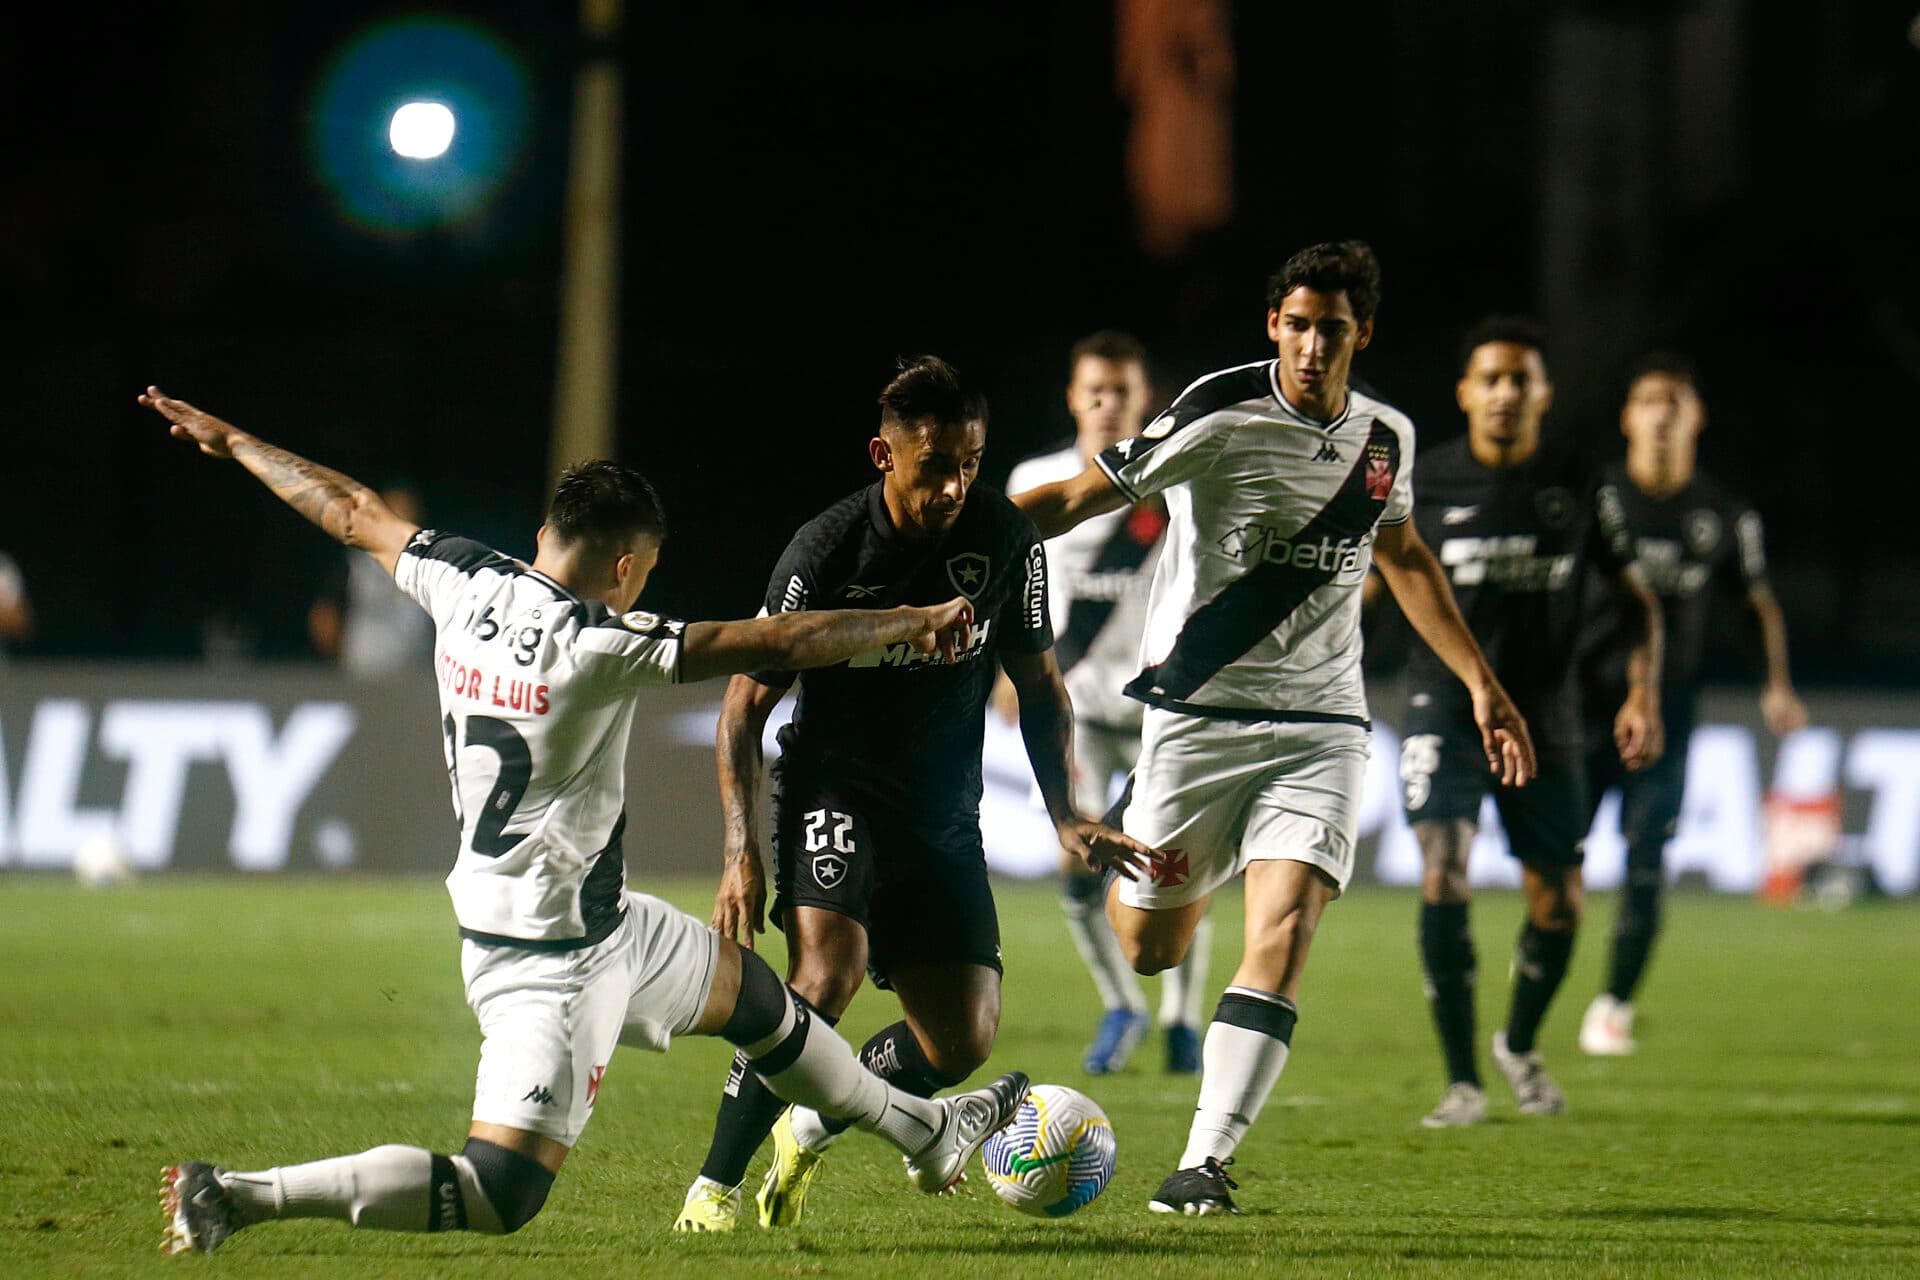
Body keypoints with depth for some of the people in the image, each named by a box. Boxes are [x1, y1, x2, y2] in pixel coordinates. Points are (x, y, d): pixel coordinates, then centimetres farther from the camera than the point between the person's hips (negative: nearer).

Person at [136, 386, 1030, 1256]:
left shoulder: (464, 585, -3)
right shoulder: (597, 642, -24)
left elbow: (350, 512, 12)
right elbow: (783, 643, -21)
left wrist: (232, 441, 27)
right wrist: (912, 622, -9)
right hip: (550, 958, -10)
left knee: (753, 994, 27)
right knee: (498, 1195, -12)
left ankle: (923, 1134, 45)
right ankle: (243, 1196, -14)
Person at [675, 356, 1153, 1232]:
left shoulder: (1007, 541, -5)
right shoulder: (825, 551, -14)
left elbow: (1040, 686, 9)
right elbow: (746, 705, -7)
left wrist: (1065, 818, -3)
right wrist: (742, 854, -15)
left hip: (943, 817, 4)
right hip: (833, 790, -4)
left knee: (963, 1041, -6)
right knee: (828, 970, -29)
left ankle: (811, 1128, 21)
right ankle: (713, 1188, -19)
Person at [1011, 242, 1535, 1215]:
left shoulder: (1385, 439, 6)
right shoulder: (1221, 416, -11)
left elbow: (1405, 557, 25)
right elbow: (1083, 496, -11)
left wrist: (1481, 685, 25)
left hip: (1318, 728, 2)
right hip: (1197, 712, -2)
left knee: (1282, 933, -17)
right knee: (1148, 945, 6)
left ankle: (1205, 1162, -16)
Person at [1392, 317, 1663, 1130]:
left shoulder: (1578, 490, 1)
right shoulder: (1424, 486, -4)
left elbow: (1637, 599, 9)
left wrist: (1643, 696, -2)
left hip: (1541, 718, 2)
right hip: (1446, 707, -2)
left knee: (1558, 904, 4)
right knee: (1443, 880, -19)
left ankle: (1520, 1045, 33)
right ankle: (1462, 1081, -10)